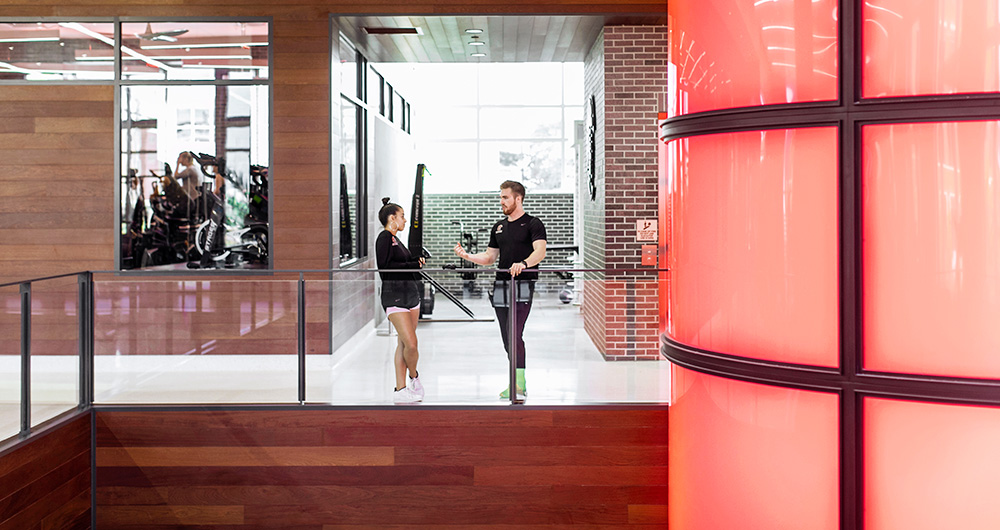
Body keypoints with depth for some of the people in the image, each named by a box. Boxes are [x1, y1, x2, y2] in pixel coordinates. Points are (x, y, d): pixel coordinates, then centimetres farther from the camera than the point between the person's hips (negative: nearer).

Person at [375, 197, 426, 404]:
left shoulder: (395, 239, 19)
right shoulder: (384, 237, -9)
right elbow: (385, 266, -18)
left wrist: (416, 260, 5)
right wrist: (413, 265, -14)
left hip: (410, 293, 10)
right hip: (394, 296, -10)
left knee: (404, 344, 9)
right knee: (411, 344, -13)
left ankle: (400, 389, 13)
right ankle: (414, 377, 13)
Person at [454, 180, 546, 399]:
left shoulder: (533, 224, -2)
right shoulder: (499, 227, 19)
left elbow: (540, 252, -17)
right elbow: (489, 257, 21)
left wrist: (523, 263, -35)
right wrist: (466, 255, 6)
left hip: (523, 284, -7)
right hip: (501, 285, 7)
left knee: (514, 334, -16)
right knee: (507, 339, 8)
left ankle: (518, 383, -11)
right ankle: (519, 383, 17)